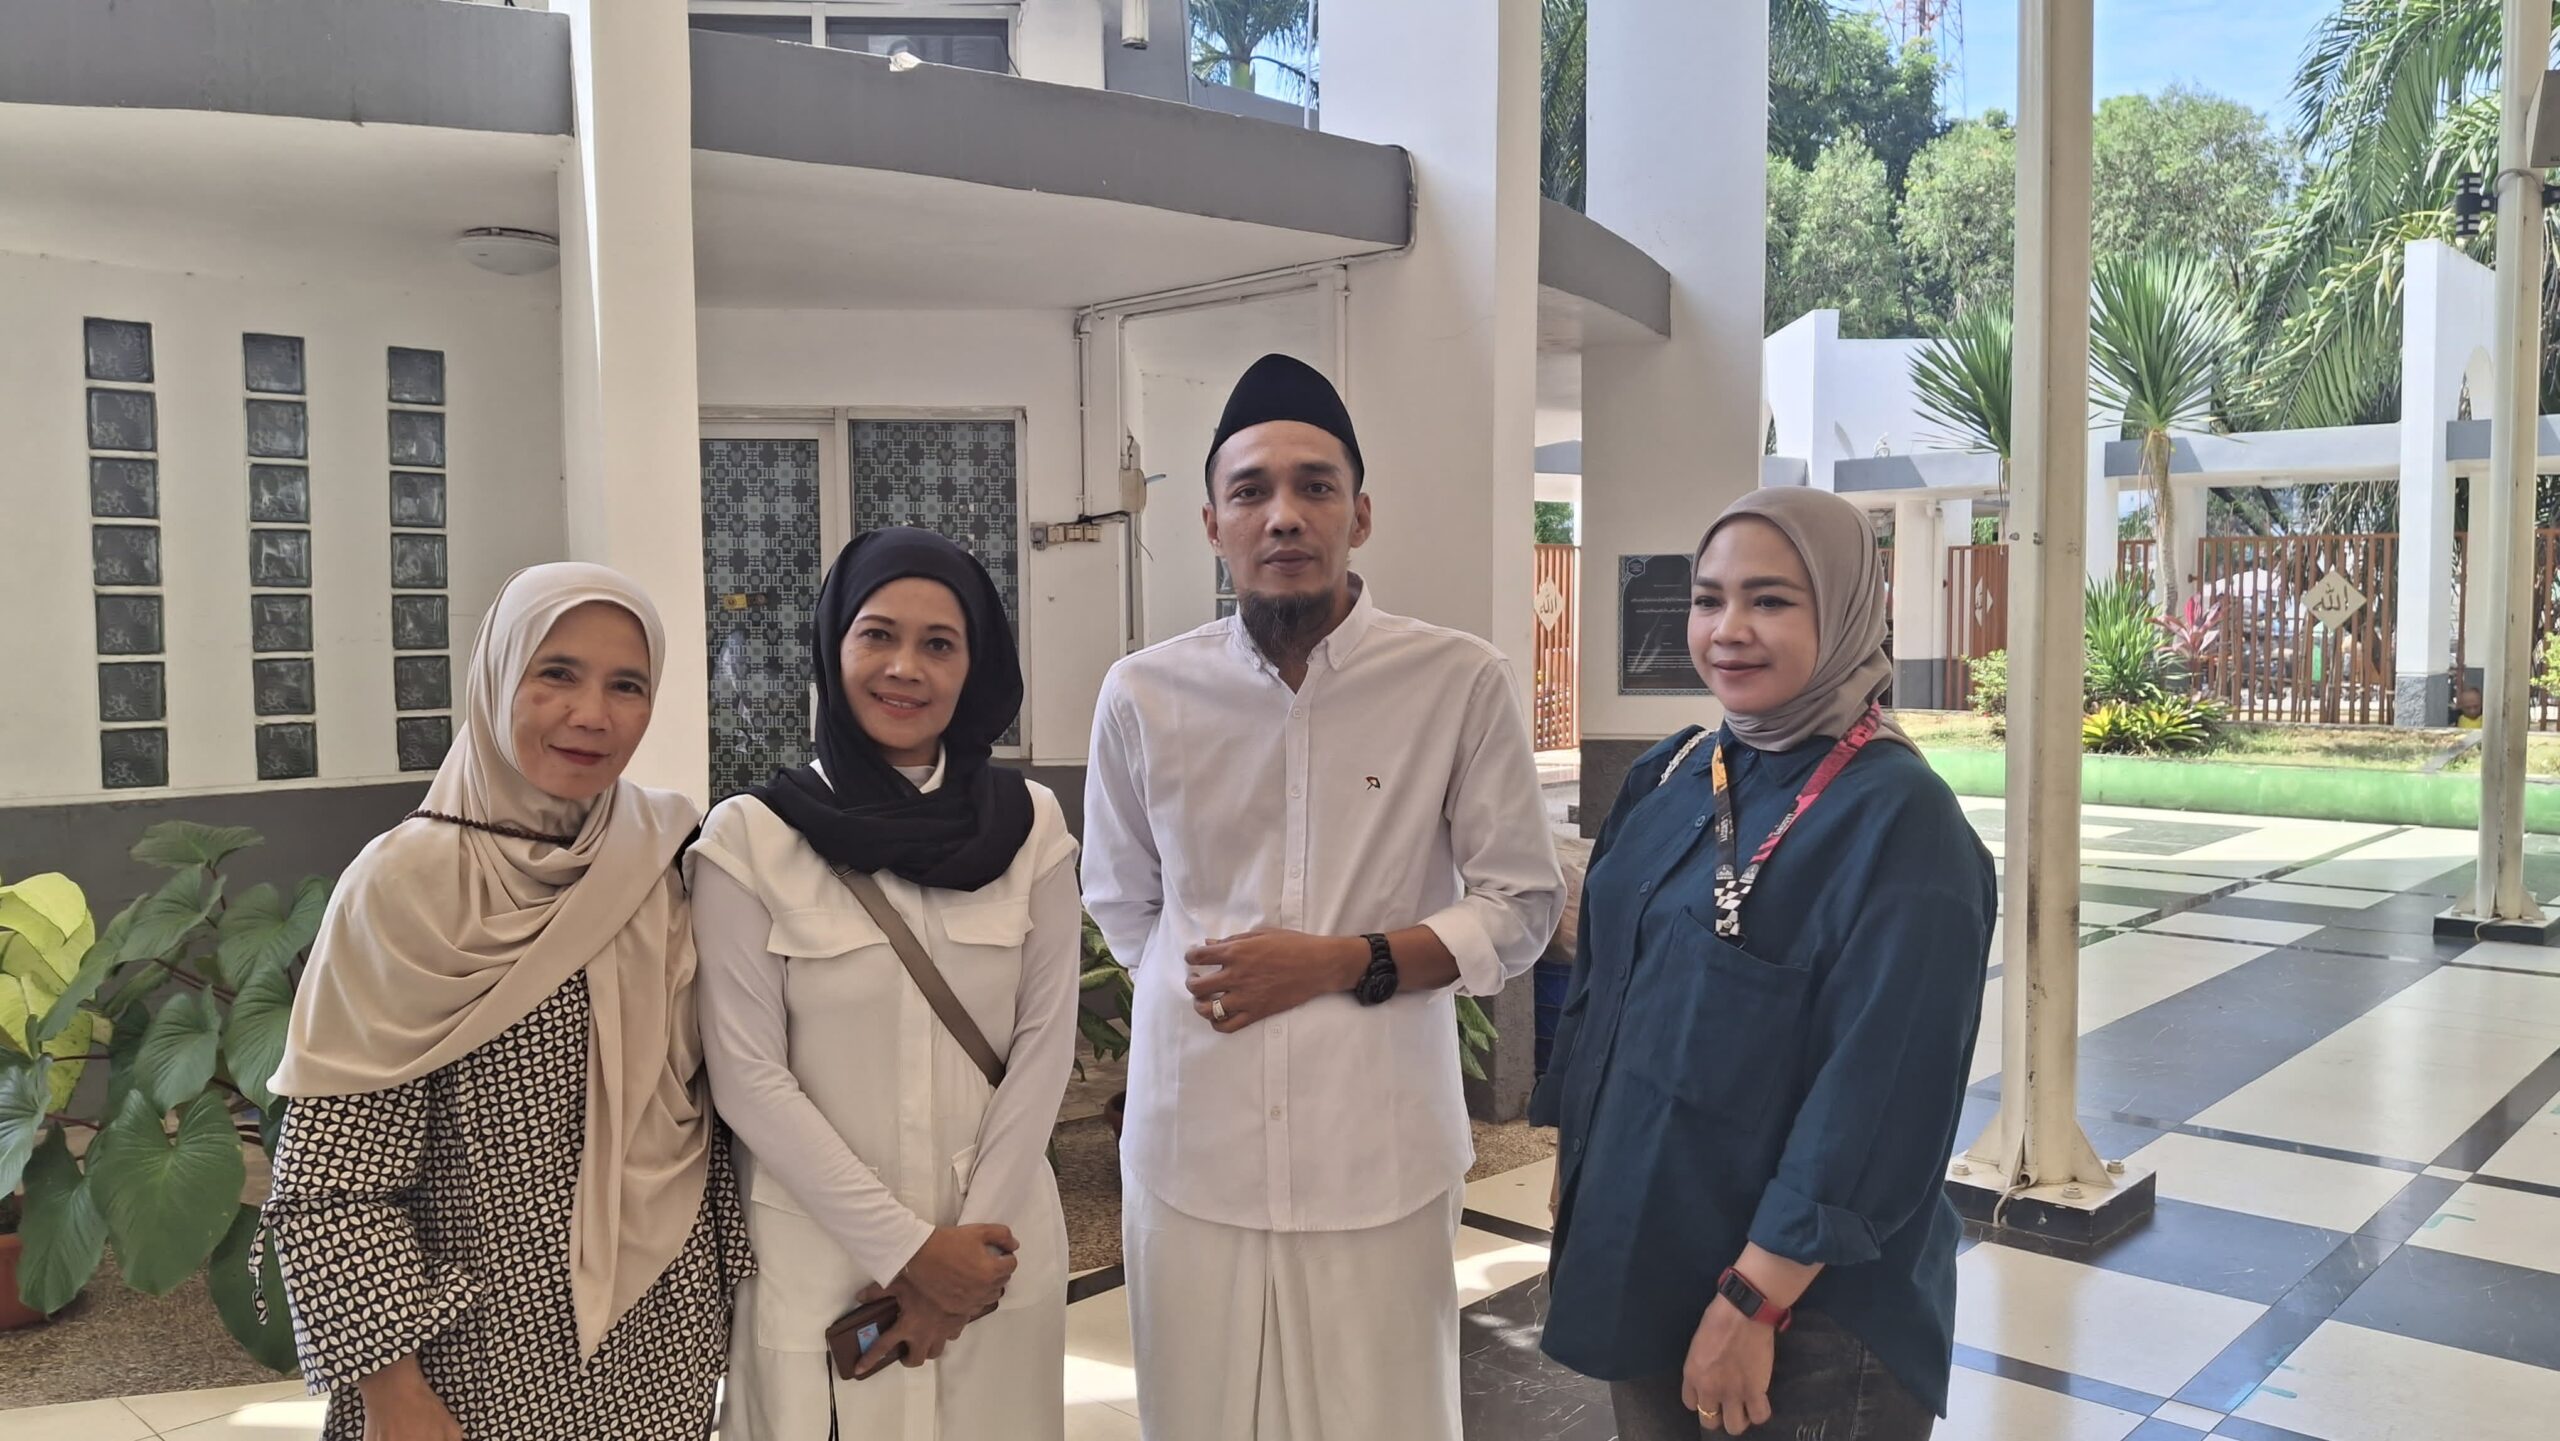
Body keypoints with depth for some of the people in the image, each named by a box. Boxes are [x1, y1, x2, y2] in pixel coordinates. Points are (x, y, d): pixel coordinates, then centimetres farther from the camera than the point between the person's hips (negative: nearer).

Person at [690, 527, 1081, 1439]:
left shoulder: (1029, 824, -2)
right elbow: (748, 1075, -10)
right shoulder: (749, 837, -9)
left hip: (996, 1248, 2)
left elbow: (1044, 1040, -1)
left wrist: (969, 1235, -8)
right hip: (820, 1256, -2)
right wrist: (907, 1246, -12)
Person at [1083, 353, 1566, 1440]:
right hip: (1190, 1152, 2)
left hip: (1379, 1158, -1)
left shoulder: (1461, 683, -7)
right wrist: (1211, 987, 5)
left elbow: (1521, 908, -2)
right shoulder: (1144, 694, 0)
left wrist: (1348, 963, -13)